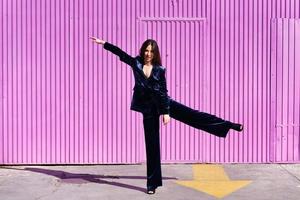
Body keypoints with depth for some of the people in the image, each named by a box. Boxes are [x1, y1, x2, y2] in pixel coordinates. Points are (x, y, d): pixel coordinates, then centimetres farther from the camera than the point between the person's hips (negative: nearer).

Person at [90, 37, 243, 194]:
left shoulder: (159, 69, -7)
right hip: (148, 108, 0)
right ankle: (152, 183, 11)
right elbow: (120, 52, 3)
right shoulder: (136, 63, -4)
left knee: (193, 115, -1)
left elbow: (163, 92, -7)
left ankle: (229, 125, 11)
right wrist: (104, 43, 4)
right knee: (151, 143, 4)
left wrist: (166, 112, -10)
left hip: (162, 103, 0)